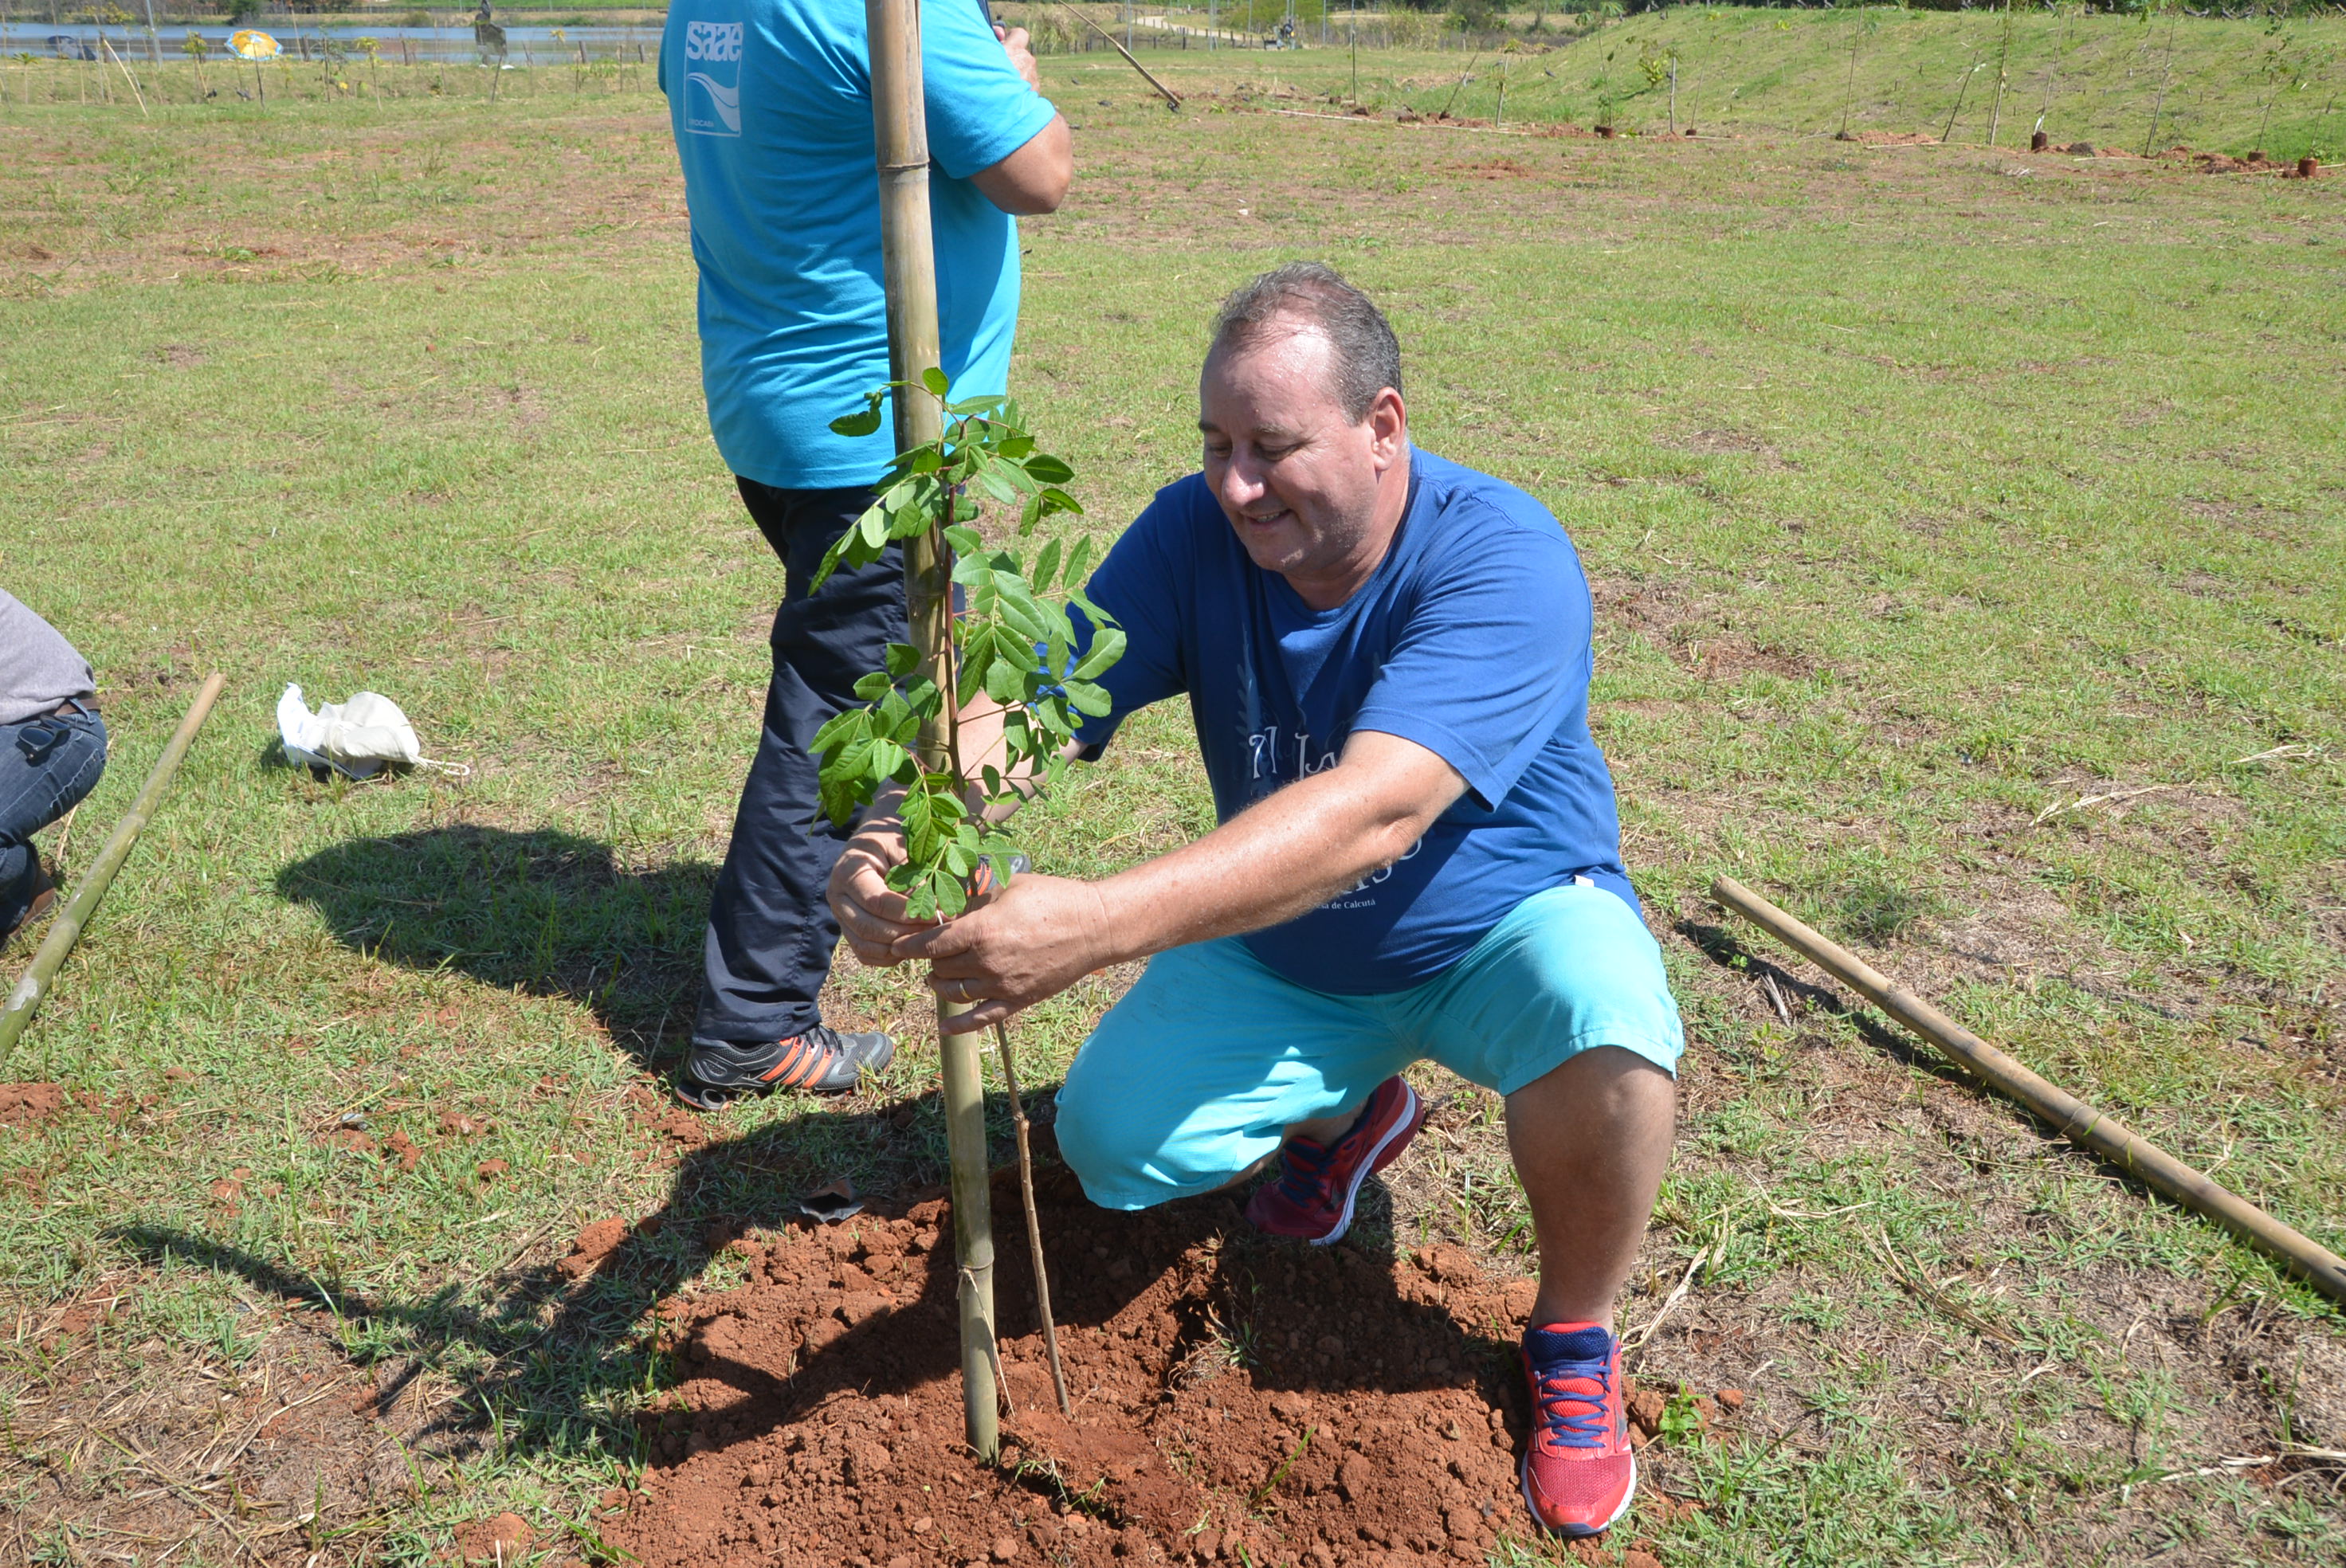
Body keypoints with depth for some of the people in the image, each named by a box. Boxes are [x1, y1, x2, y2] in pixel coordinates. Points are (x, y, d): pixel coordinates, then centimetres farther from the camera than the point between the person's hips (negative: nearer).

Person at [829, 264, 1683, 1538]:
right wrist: (908, 834, -47)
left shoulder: (1501, 561, -31)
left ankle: (1574, 1343, -4)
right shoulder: (1198, 533, -16)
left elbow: (1376, 810, -46)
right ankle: (1344, 1109, 21)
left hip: (1500, 922, -4)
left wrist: (1102, 921, -57)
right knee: (1111, 1142, -11)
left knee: (1608, 1036, -36)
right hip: (1281, 945, 4)